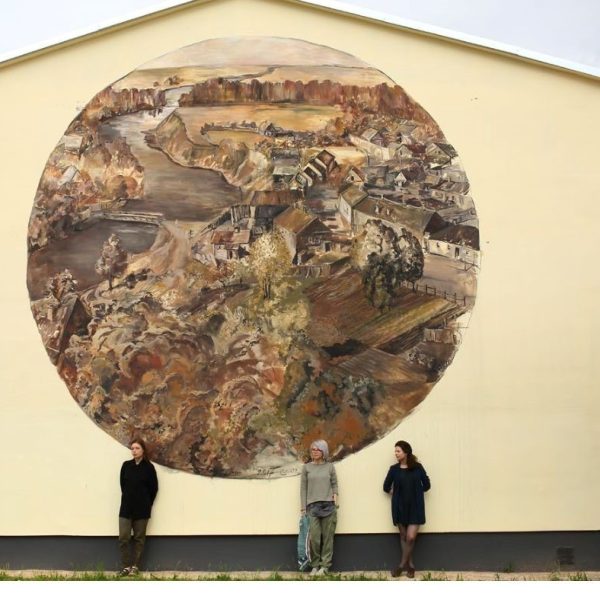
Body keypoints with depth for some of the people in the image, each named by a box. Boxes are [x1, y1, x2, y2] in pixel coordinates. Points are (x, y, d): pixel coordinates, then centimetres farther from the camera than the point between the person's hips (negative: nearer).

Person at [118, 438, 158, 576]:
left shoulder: (149, 467, -5)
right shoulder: (126, 465, 3)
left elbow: (154, 488, 0)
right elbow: (122, 484, 12)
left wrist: (146, 504, 4)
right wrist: (128, 498, 8)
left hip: (142, 509, -2)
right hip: (126, 507, 2)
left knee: (139, 538, 6)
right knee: (123, 538, -3)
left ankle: (135, 566, 14)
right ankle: (126, 566, 7)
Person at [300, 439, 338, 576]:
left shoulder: (329, 467, 7)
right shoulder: (306, 467, 6)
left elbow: (334, 484, 11)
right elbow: (303, 488, 5)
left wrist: (335, 495, -7)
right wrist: (303, 507, 1)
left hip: (328, 506, 0)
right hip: (312, 506, 0)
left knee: (327, 537, 0)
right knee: (314, 538, -5)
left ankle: (325, 566, 7)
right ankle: (315, 565, 9)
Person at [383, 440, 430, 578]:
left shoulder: (417, 467, -3)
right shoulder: (394, 469, 0)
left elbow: (427, 485, 4)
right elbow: (386, 487, 11)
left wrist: (416, 493, 5)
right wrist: (397, 493, 9)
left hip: (415, 507, -2)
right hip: (400, 507, 2)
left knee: (411, 537, -9)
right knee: (403, 537, 8)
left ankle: (402, 564, 6)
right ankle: (410, 565, 19)